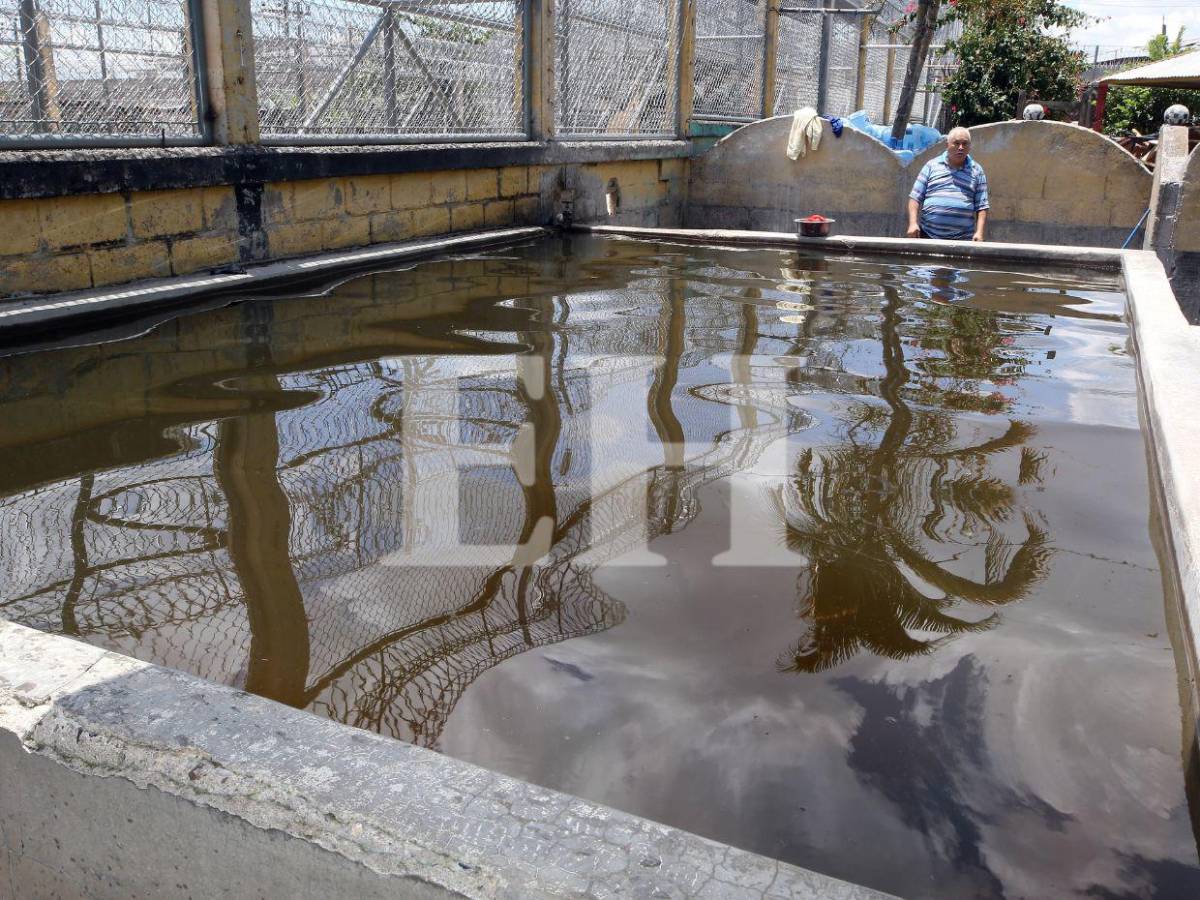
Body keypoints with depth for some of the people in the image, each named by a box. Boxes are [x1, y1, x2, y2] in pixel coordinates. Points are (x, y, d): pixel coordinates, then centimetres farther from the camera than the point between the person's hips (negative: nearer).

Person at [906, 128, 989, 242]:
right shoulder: (932, 165, 10)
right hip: (928, 236, 0)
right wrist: (913, 223, -6)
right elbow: (915, 197, 7)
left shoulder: (976, 171, 11)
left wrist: (979, 232, -6)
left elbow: (982, 206, 7)